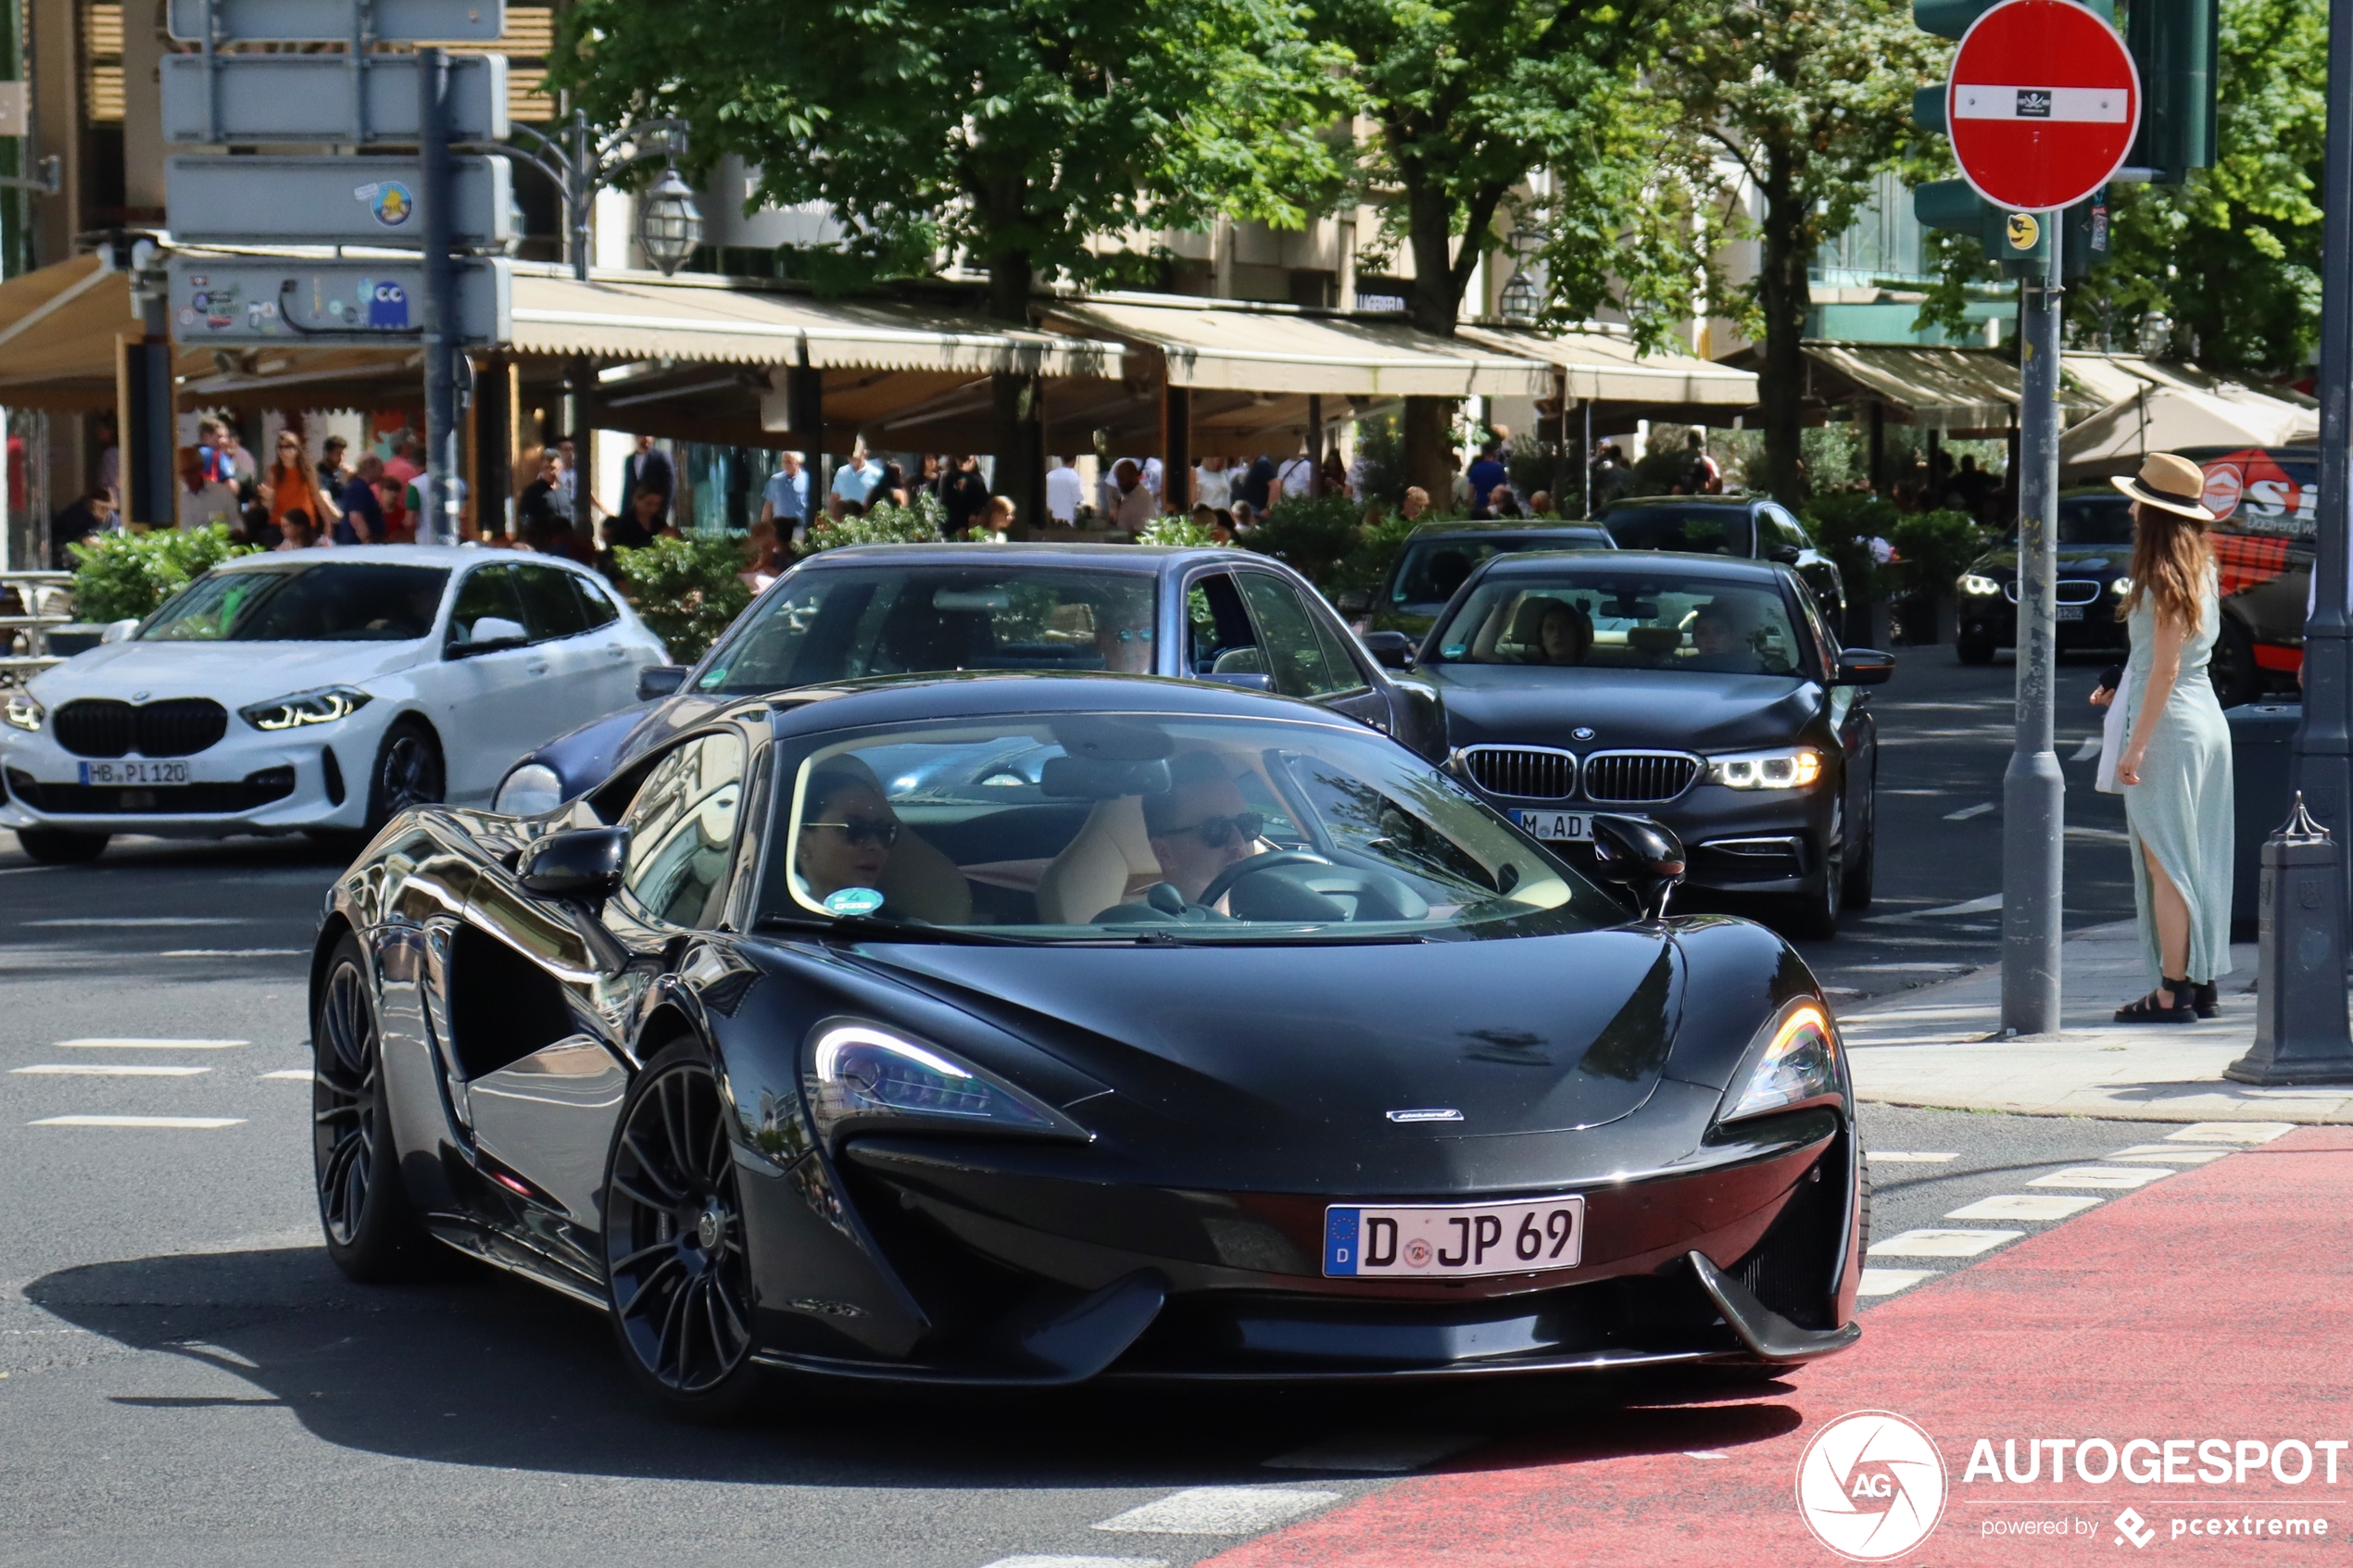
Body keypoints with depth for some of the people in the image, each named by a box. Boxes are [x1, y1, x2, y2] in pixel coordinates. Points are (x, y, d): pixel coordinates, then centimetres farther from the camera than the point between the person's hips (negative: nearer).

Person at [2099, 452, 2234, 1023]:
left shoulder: (2165, 580, -15)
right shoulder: (2201, 571, 11)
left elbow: (2166, 667, -18)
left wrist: (2135, 745, -18)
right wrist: (2125, 694, 25)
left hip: (2169, 728, -9)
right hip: (2207, 722, 9)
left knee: (2165, 865, -6)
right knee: (2198, 863, 12)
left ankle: (2173, 992, -7)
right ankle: (2202, 982, 16)